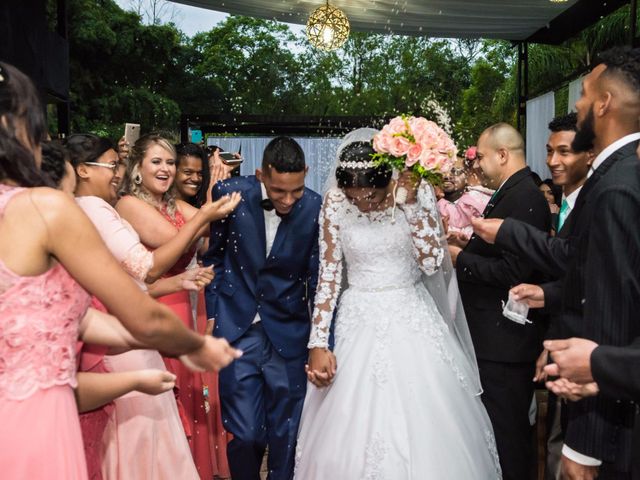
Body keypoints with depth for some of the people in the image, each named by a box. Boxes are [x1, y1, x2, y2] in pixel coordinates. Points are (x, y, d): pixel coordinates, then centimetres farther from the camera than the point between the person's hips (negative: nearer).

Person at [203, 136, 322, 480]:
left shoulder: (315, 207, -11)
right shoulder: (230, 193, -9)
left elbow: (318, 279, -5)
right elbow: (213, 256, 4)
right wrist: (212, 315, 2)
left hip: (289, 335, 0)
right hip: (236, 330, 0)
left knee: (286, 434, 12)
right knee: (244, 432, 5)